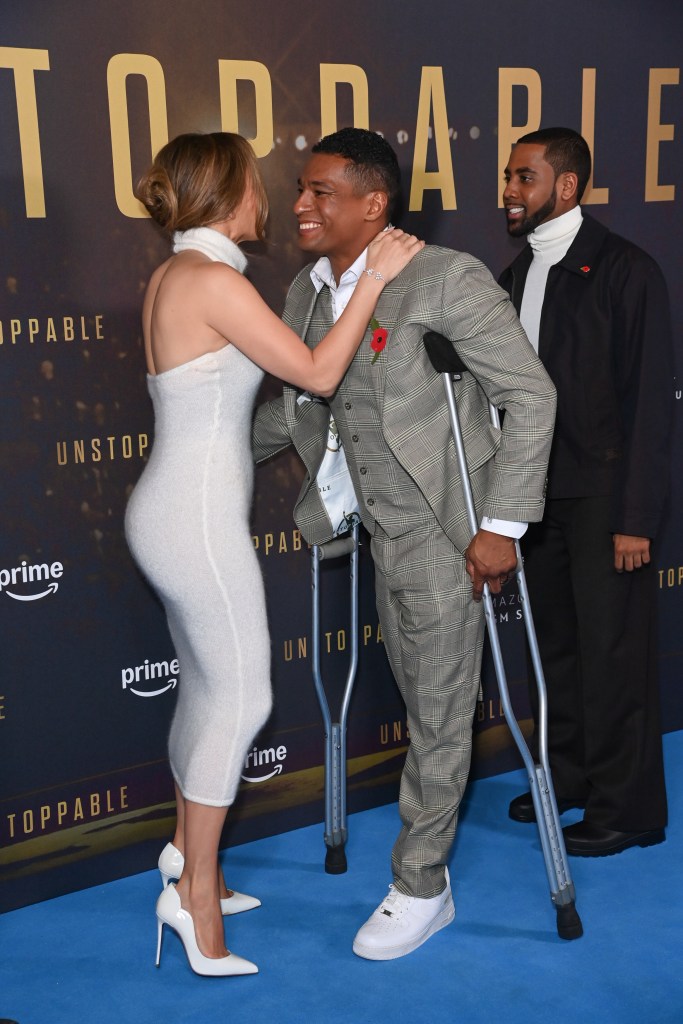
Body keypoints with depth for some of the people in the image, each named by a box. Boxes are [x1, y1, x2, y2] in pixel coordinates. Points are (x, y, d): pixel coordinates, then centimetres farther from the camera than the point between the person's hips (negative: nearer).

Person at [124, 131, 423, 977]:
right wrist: (373, 280, -9)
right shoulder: (214, 280, -17)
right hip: (199, 519, -10)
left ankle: (189, 862, 30)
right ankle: (195, 892, 11)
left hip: (169, 511, 10)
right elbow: (318, 374, -15)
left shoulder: (171, 278, 11)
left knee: (205, 688, 17)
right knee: (240, 697, 0)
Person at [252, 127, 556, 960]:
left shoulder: (446, 278, -17)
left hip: (442, 531, -6)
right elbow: (297, 404, 18)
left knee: (437, 711, 6)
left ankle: (420, 885, 21)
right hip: (381, 527, 6)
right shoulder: (306, 293, 5)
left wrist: (502, 524, -17)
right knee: (421, 696, 19)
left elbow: (531, 396, -15)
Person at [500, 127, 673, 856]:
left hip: (603, 496, -6)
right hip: (538, 493, 6)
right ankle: (569, 776, 32)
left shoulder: (625, 270, -10)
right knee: (557, 642, 15)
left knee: (612, 652, 2)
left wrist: (636, 516, -16)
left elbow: (650, 398, -12)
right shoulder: (516, 275, 11)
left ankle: (626, 808, 17)